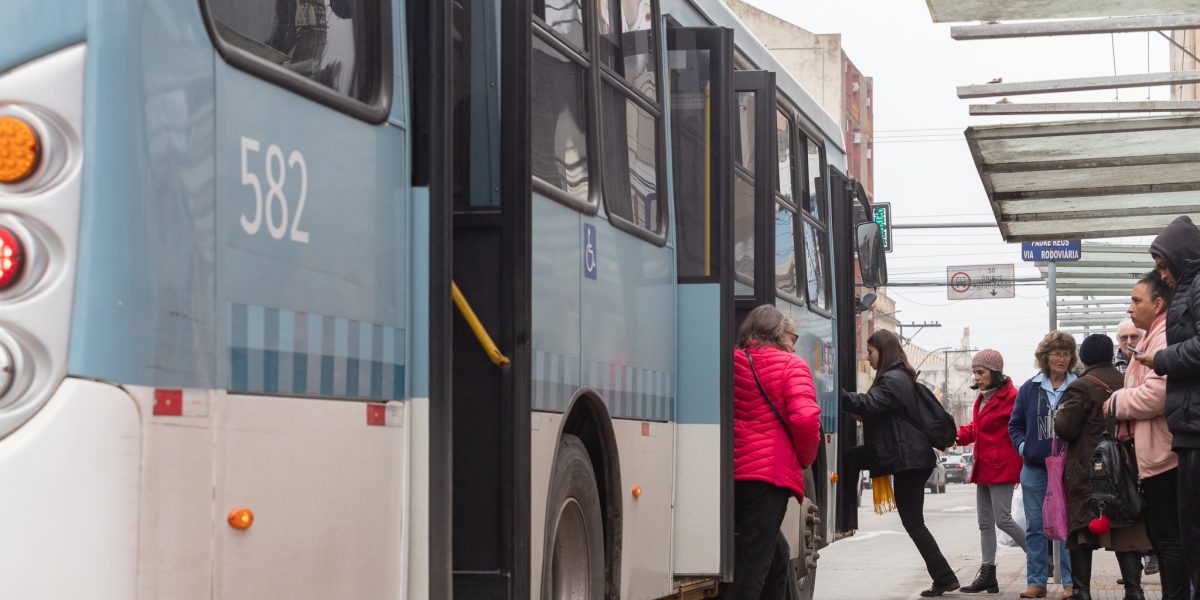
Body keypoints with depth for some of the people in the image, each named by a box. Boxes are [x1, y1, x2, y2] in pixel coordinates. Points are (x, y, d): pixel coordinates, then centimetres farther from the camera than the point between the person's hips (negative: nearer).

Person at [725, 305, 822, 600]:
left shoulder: (731, 363, 13)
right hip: (770, 474, -6)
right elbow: (805, 418, -15)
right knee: (751, 568, -8)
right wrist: (806, 458, 2)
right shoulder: (791, 366, -1)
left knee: (776, 555, 23)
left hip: (731, 475, 6)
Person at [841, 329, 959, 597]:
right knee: (914, 522, 12)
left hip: (906, 461, -10)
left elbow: (868, 404, -29)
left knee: (913, 522, -5)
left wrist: (837, 394, -36)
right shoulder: (901, 377, 18)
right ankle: (943, 577, 13)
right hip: (914, 458, 10)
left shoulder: (892, 380, -14)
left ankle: (944, 577, -4)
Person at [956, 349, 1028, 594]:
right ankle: (988, 575, 12)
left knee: (1003, 519, -10)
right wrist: (957, 436, 1)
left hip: (1001, 468, -10)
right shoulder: (983, 398, 15)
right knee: (985, 523, 9)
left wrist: (1023, 467, -15)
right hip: (983, 468, 10)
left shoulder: (1011, 397, -14)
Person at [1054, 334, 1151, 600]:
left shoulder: (1082, 387, -12)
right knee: (1126, 533, 6)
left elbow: (1065, 429, -15)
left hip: (1086, 470, -5)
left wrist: (1059, 415, 5)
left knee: (1082, 531, 2)